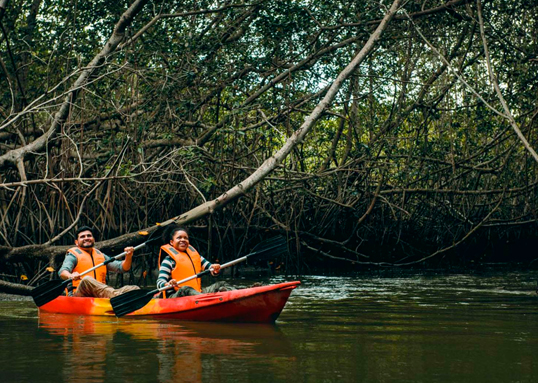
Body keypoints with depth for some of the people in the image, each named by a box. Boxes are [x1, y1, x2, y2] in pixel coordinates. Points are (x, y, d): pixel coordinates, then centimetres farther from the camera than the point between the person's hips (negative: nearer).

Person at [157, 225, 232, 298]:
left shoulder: (195, 255, 20)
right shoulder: (169, 260, 0)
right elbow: (159, 283, -9)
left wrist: (215, 269, -9)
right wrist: (168, 284, -33)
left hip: (197, 293, 6)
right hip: (175, 297, -6)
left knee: (222, 284, -7)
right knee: (186, 289, -37)